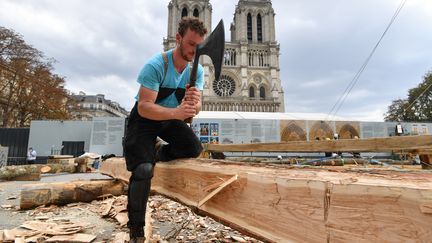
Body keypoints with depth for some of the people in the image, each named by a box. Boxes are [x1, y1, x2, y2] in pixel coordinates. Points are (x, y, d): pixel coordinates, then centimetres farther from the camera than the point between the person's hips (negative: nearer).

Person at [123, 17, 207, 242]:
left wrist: (193, 102, -39)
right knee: (143, 169, -18)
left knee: (194, 149, -17)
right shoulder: (156, 65, -26)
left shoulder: (197, 70, -9)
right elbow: (144, 107, -31)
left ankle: (160, 152, 15)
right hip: (144, 118, -4)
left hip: (171, 118, 5)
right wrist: (176, 112, -48)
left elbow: (196, 109, -14)